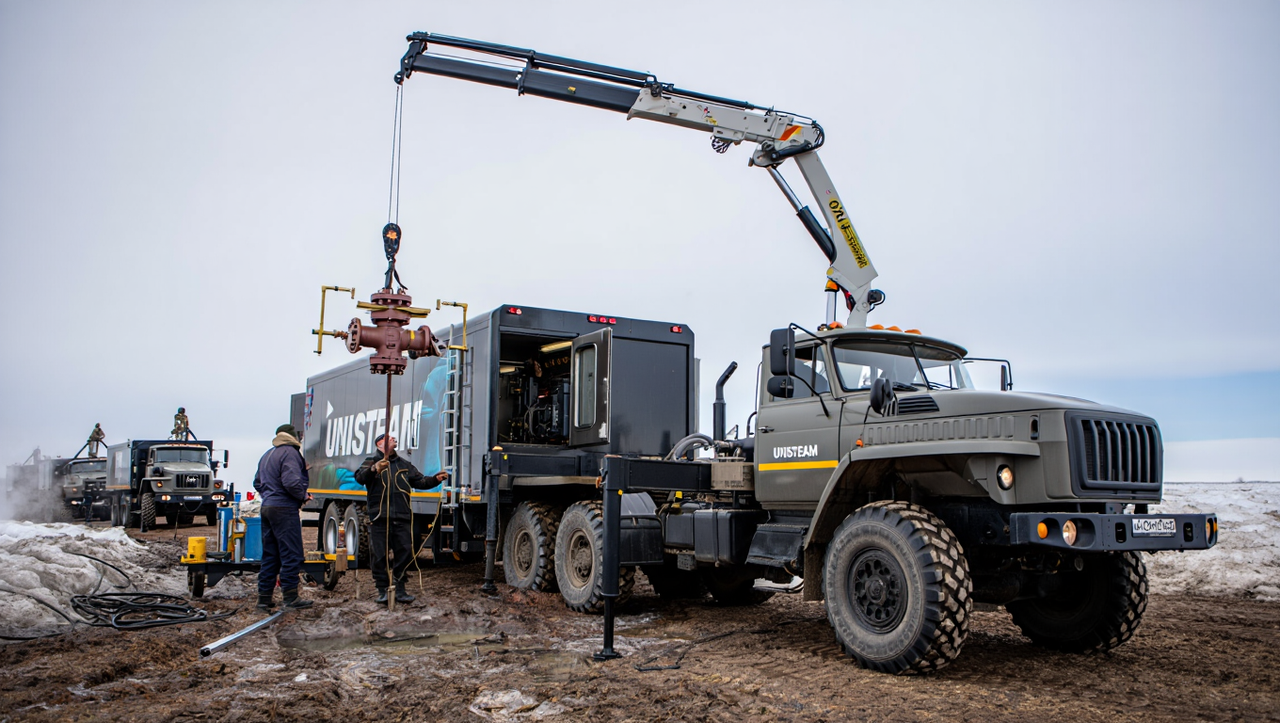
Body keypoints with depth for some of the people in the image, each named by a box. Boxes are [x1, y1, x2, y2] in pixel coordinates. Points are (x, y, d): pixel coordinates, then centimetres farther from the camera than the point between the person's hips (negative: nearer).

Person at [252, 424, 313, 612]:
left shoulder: (267, 455, 19)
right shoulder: (290, 453, -10)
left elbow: (257, 482, 25)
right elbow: (291, 482, -21)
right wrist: (303, 496, -6)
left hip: (267, 508, 9)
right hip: (285, 509, -9)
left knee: (270, 555, 12)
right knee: (291, 554, -5)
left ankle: (264, 598, 14)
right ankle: (290, 598, -5)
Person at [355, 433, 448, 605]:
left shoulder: (404, 464, 21)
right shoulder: (371, 462, 7)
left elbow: (420, 481, 19)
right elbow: (360, 478, -11)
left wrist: (436, 479, 0)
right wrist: (374, 469, -30)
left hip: (402, 517, 4)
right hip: (379, 517, -4)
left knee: (404, 553, 2)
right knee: (379, 555, -1)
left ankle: (399, 589, 12)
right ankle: (382, 590, 9)